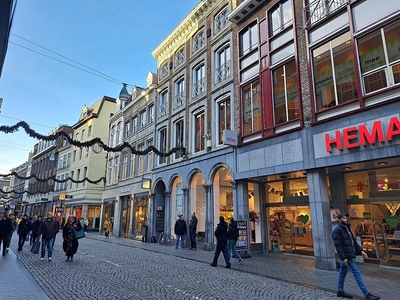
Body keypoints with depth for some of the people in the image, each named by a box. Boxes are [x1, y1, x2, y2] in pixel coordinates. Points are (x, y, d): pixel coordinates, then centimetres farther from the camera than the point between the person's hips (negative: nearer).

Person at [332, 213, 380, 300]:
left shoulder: (347, 228, 14)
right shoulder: (337, 230, -15)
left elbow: (353, 241, 18)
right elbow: (338, 246, -19)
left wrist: (361, 250, 8)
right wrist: (343, 258, -22)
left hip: (350, 255, 9)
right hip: (346, 256, -9)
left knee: (343, 273, 15)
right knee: (357, 273, -5)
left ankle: (340, 291, 24)